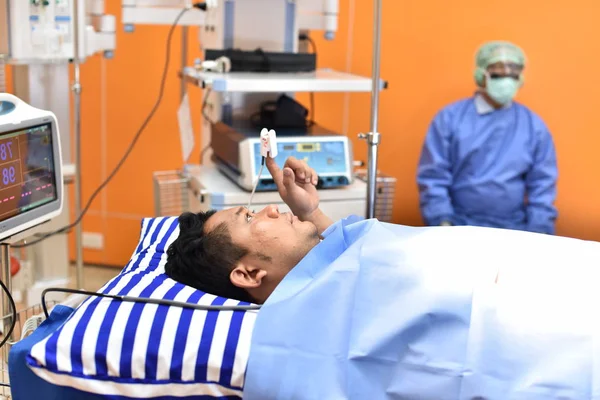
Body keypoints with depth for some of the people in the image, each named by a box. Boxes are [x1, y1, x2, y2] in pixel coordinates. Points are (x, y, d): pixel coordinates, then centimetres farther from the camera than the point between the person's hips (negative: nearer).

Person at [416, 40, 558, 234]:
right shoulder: (449, 118, 1)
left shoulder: (534, 126, 7)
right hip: (458, 226, -2)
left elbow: (542, 187, 6)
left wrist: (538, 237, -4)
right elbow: (433, 177, -1)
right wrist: (443, 223, -12)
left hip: (512, 230, 2)